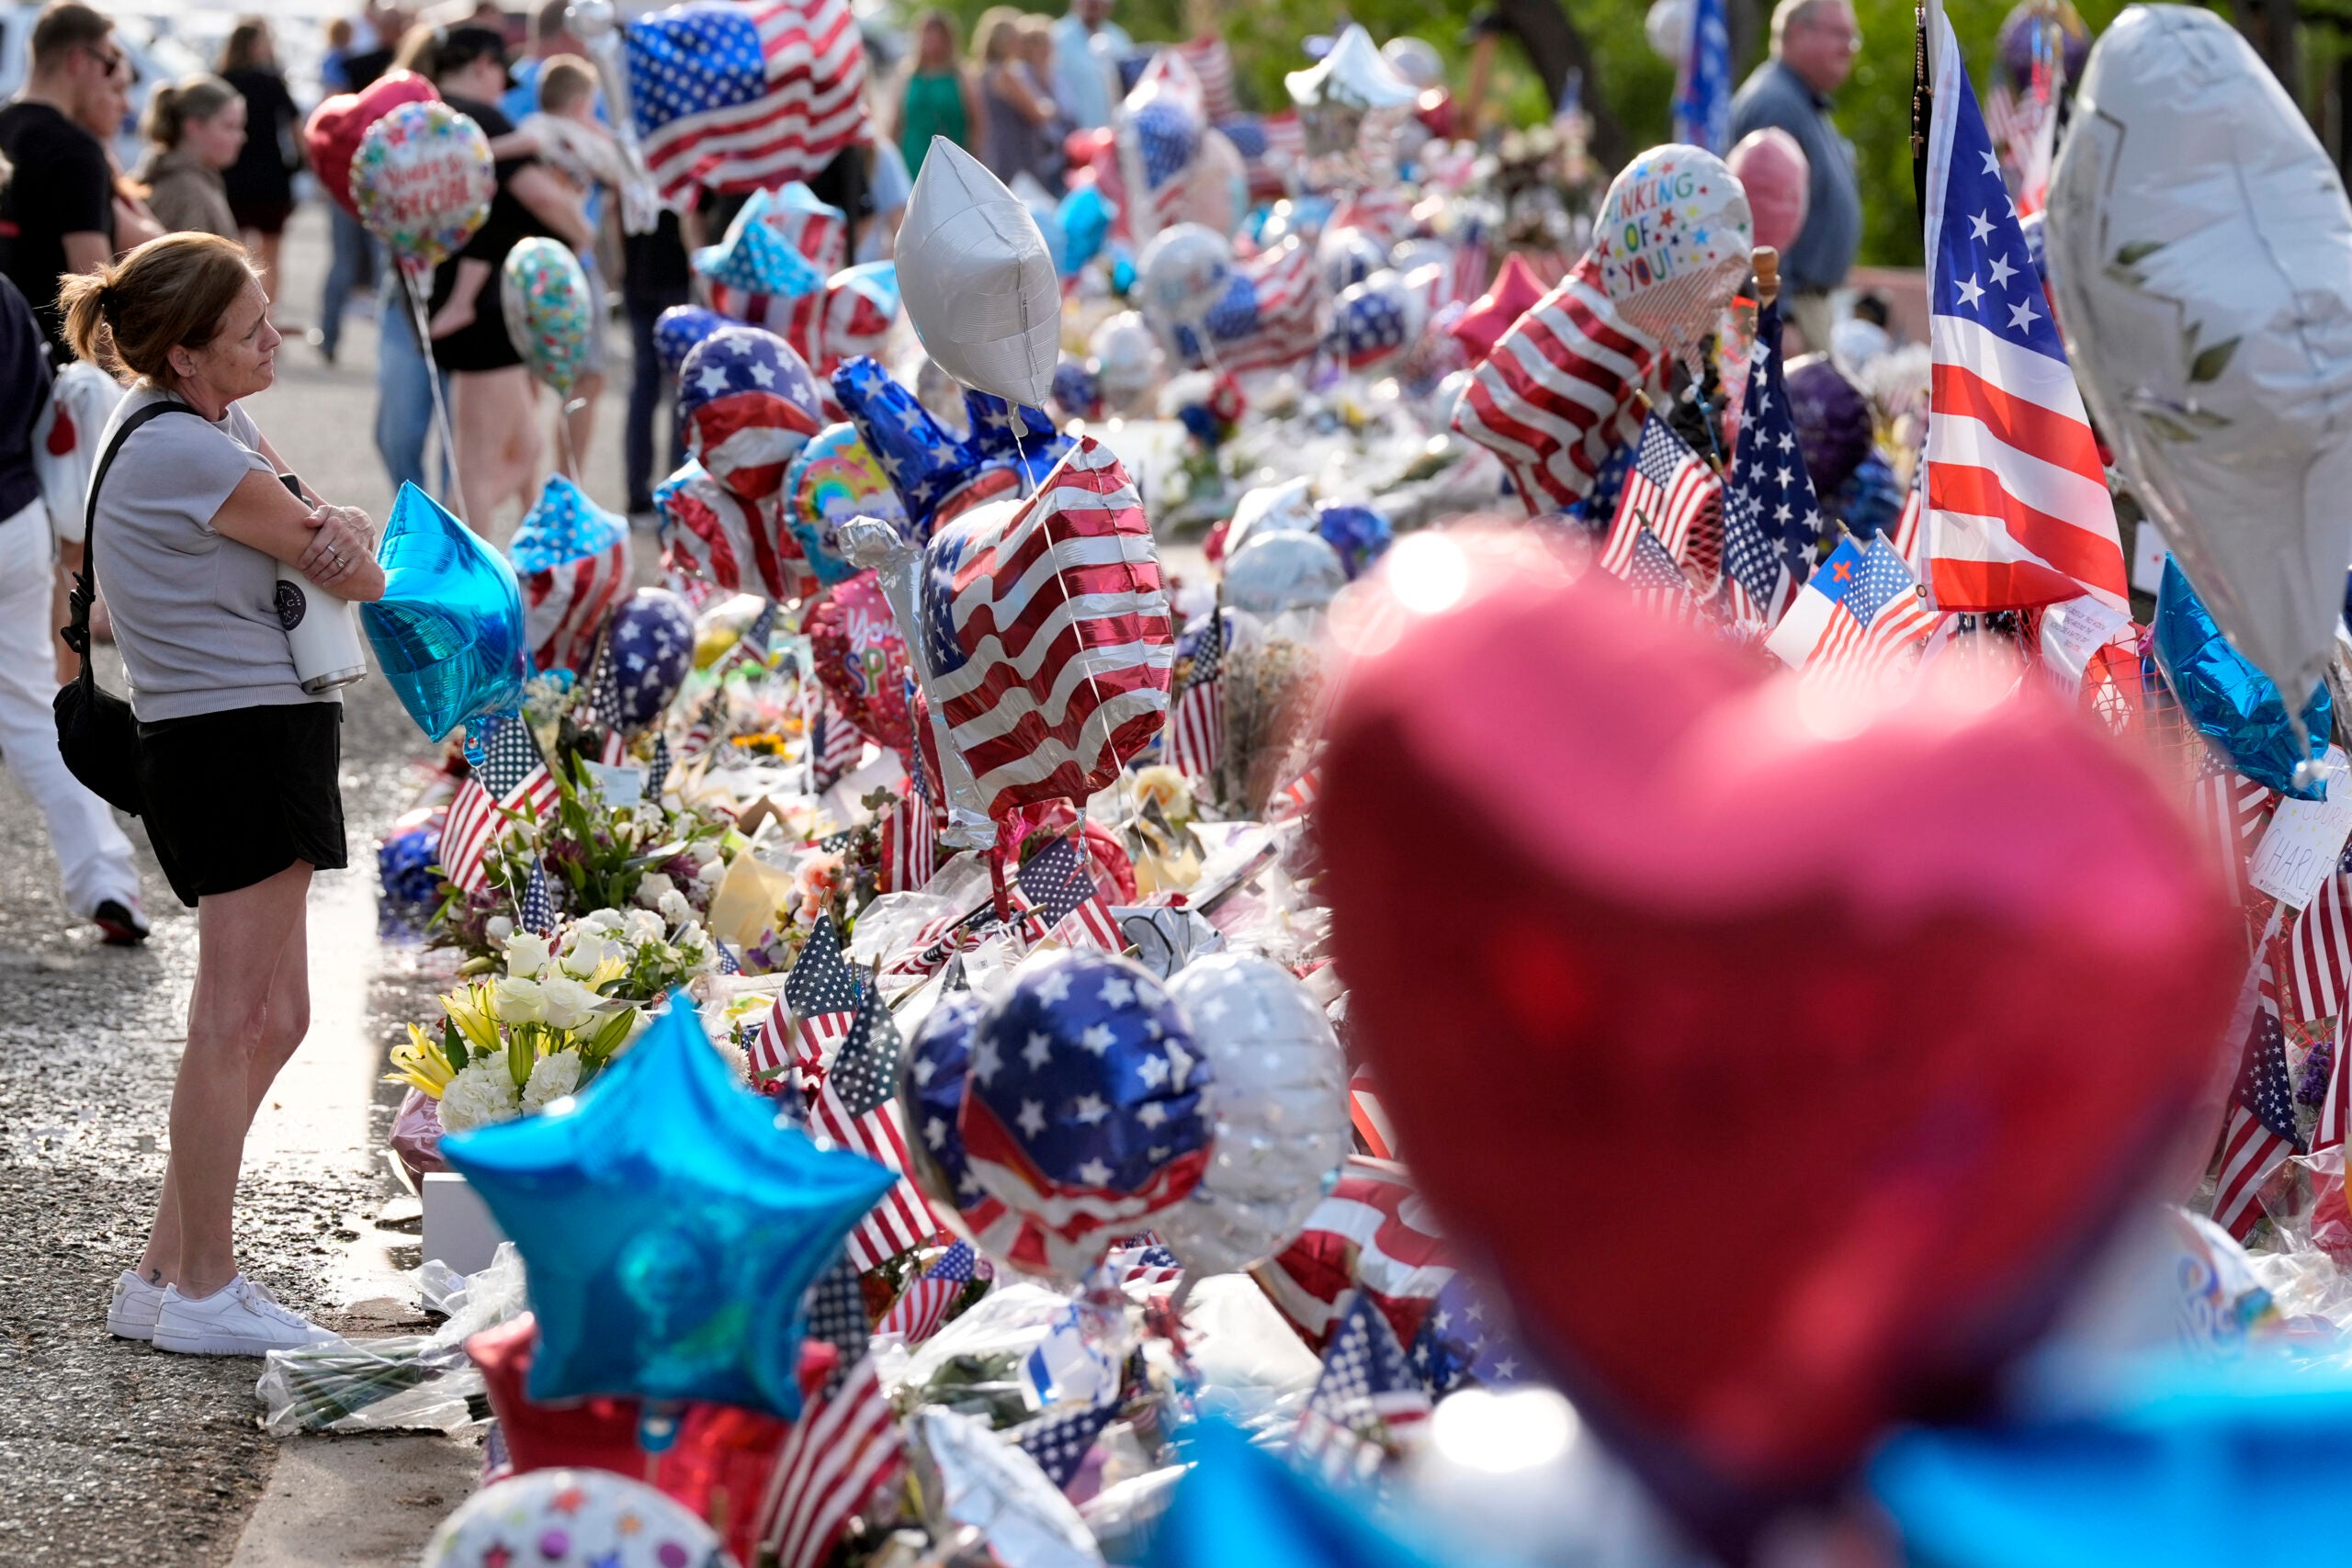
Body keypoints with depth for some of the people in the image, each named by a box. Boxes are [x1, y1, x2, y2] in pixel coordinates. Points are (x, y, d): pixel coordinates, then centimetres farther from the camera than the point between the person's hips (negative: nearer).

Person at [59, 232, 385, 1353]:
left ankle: (167, 1272, 19)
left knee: (269, 1017, 14)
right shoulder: (187, 454, -19)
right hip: (238, 740, -10)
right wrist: (345, 545, 8)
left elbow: (348, 542, 10)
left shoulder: (205, 422, 12)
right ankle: (203, 1292, 4)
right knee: (237, 1020, -4)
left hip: (251, 742, 10)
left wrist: (337, 531, -12)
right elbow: (361, 576, -14)